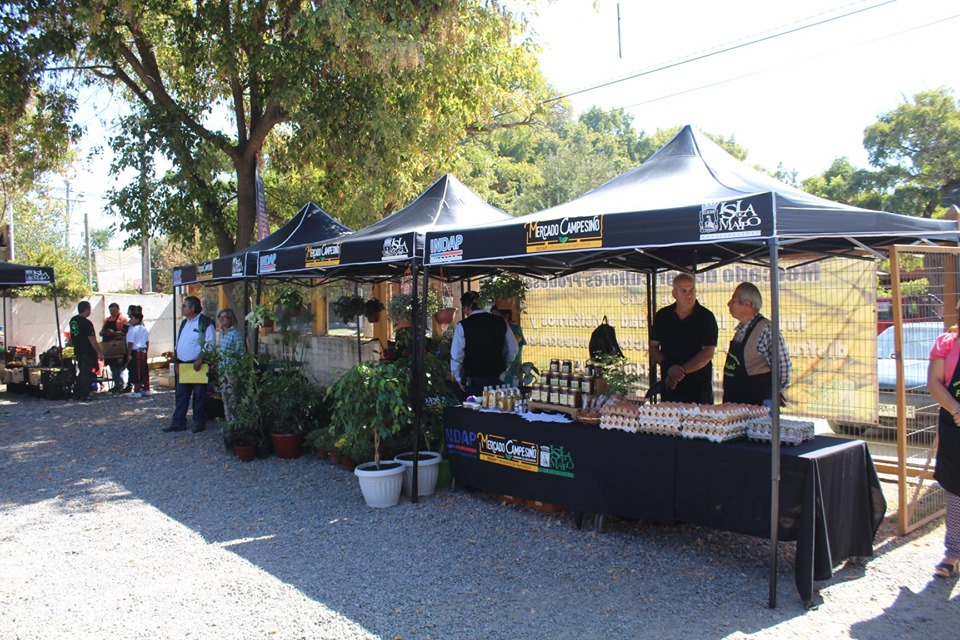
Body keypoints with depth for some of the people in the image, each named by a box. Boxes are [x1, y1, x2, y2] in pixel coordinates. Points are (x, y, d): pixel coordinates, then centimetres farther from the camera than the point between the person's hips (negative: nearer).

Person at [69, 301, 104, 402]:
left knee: (81, 373, 17)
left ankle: (76, 394, 19)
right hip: (88, 352, -8)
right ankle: (84, 396, 2)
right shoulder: (86, 323, -19)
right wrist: (99, 352, -16)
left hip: (78, 352, 8)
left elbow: (72, 337, 17)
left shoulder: (73, 320, 7)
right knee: (87, 374, -1)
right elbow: (92, 339, -20)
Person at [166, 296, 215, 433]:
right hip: (182, 365, 7)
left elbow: (210, 343, -14)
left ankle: (199, 423, 10)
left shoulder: (205, 322, -9)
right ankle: (178, 423, 15)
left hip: (197, 365, -7)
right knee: (180, 394, 9)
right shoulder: (184, 323, 15)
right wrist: (177, 362, 12)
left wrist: (200, 359, -21)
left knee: (199, 395, 1)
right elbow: (178, 343, 20)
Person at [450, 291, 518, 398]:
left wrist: (458, 378, 9)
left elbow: (456, 355, -4)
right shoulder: (500, 322, 5)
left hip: (474, 380, -3)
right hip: (498, 376, 3)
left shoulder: (463, 325, -5)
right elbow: (513, 349, 12)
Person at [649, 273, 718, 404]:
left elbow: (708, 353, -10)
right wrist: (669, 368, -10)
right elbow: (653, 347, 6)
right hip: (669, 386, 3)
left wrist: (682, 370, -15)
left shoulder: (706, 317, -4)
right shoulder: (662, 316, 6)